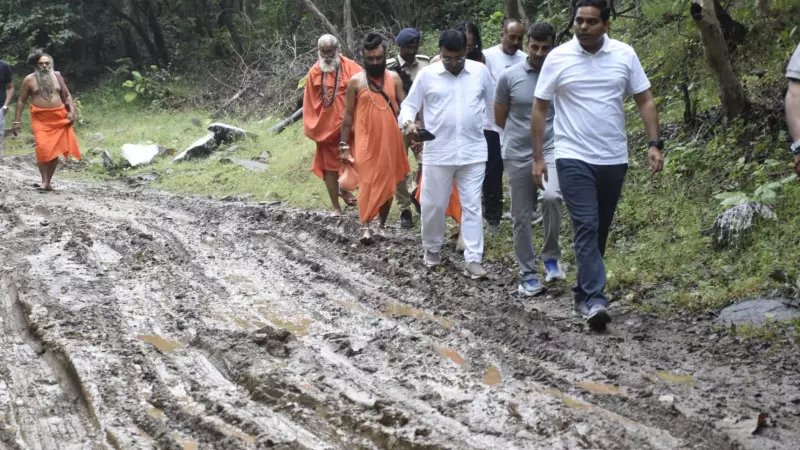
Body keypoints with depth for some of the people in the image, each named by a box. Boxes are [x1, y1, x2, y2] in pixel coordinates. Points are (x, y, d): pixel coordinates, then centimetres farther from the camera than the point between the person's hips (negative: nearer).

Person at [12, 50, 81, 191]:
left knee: (55, 150, 3)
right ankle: (44, 181, -13)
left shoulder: (57, 76, 8)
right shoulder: (29, 79, 1)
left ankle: (49, 181, 14)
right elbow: (21, 101, 4)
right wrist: (16, 121, 1)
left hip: (58, 118, 3)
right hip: (40, 119, -3)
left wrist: (71, 111, -2)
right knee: (43, 148, -19)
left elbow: (67, 95, 14)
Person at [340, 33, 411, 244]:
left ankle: (383, 223, 22)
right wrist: (344, 146, -2)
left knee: (388, 183, 8)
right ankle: (365, 227, -11)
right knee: (367, 183, -9)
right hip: (366, 142, -2)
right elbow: (348, 116, 2)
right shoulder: (356, 81, -1)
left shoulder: (394, 78, 5)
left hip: (390, 141, 2)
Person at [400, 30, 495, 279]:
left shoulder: (480, 71, 1)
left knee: (472, 206, 0)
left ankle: (473, 260, 2)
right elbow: (409, 104, 3)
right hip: (437, 152, 0)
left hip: (473, 151, 0)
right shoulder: (427, 74, -2)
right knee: (433, 204, 7)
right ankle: (432, 249, 29)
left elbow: (494, 102, 12)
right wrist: (407, 122, -19)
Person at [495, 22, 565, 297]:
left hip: (550, 150, -1)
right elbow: (499, 119, 10)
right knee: (521, 217, 5)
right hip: (517, 155, 1)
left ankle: (551, 257, -7)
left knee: (551, 196, -27)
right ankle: (527, 274, 19)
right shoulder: (509, 77, -2)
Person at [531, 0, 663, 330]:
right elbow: (539, 108, 1)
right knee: (586, 227, -15)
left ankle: (583, 292, 26)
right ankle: (595, 300, -19)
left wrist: (654, 144, -6)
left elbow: (645, 101, 5)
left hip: (613, 159, 3)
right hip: (574, 159, -3)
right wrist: (538, 157, -3)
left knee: (599, 231, 12)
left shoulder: (624, 55, 0)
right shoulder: (558, 58, -5)